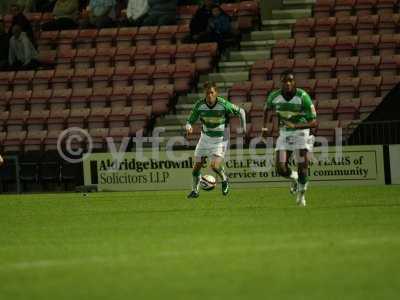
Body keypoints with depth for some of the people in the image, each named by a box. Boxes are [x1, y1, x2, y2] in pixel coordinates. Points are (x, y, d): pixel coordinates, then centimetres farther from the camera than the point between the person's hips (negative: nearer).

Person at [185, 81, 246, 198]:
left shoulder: (223, 104, -20)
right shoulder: (199, 105, -12)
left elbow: (241, 111, -4)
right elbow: (190, 120, -5)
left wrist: (243, 126, -6)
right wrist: (189, 127, -27)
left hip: (220, 140, -4)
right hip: (205, 138, 4)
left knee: (215, 166, -19)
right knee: (197, 166, 3)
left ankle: (224, 180, 14)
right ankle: (195, 190, 25)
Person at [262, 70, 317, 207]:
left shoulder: (303, 96, -21)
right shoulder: (274, 96, -9)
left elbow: (313, 122, -21)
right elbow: (267, 109, 17)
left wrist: (295, 126, -34)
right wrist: (265, 127, 11)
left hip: (301, 131, -3)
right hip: (284, 134, 3)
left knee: (302, 167, -9)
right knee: (280, 168, -8)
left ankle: (301, 193, 15)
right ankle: (294, 178, 26)